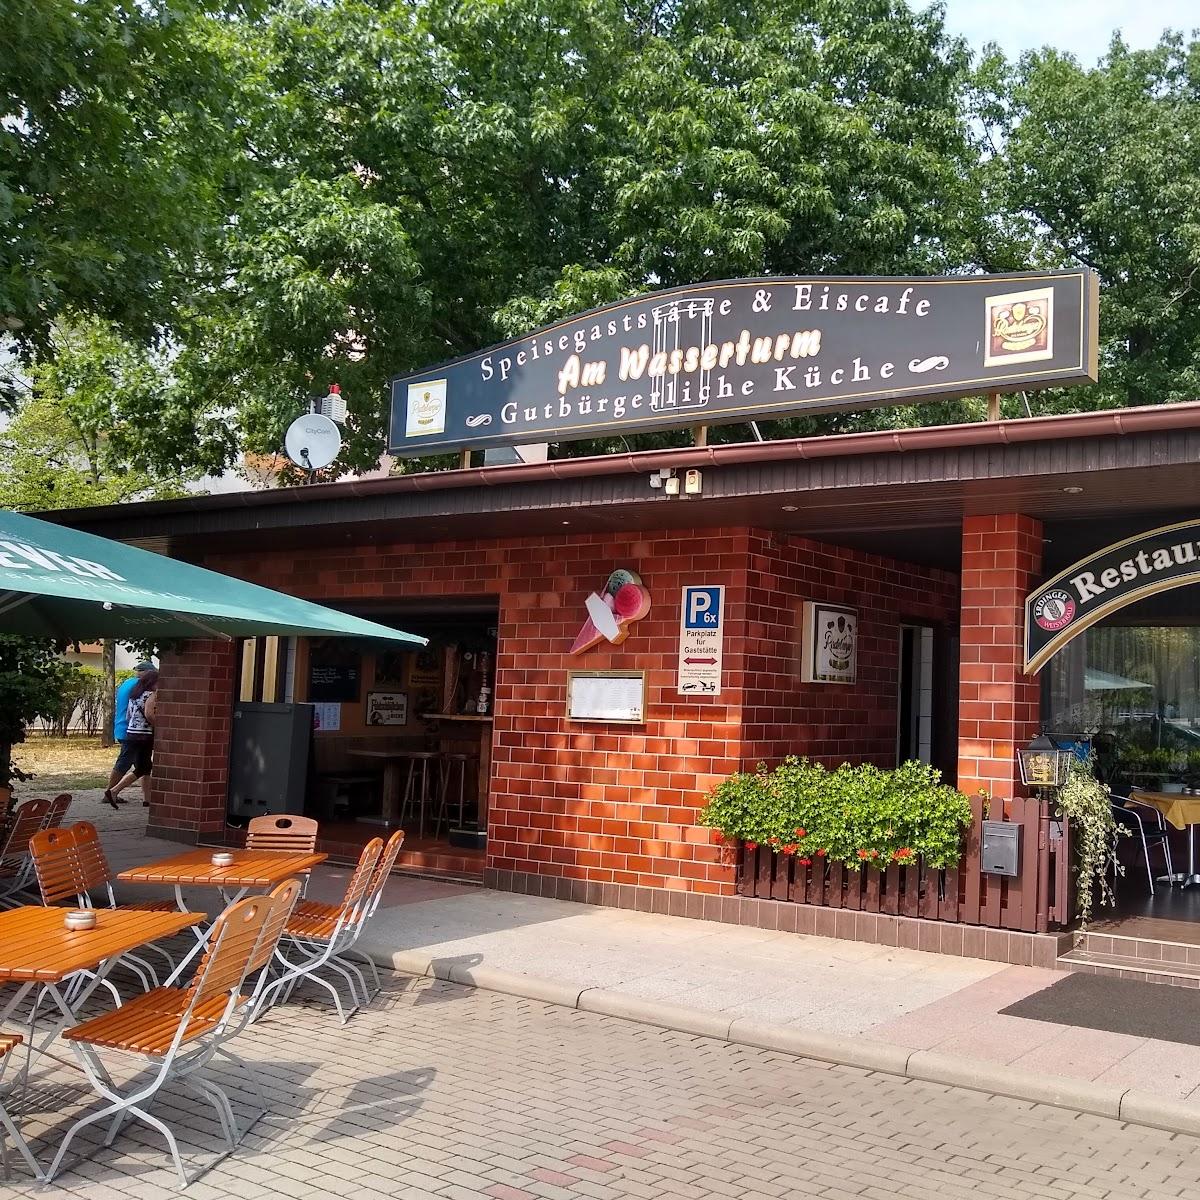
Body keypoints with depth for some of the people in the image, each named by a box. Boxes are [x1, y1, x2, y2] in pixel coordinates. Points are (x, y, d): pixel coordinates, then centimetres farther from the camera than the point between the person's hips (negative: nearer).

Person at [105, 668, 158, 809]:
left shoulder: (134, 695, 15)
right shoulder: (151, 695, -9)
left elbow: (127, 716, 16)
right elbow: (148, 714, -23)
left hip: (130, 733, 8)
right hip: (144, 736, -8)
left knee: (146, 766, 13)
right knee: (140, 769, 1)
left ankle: (148, 798, 14)